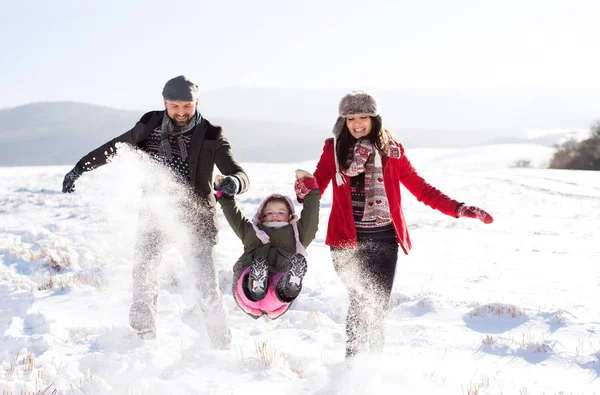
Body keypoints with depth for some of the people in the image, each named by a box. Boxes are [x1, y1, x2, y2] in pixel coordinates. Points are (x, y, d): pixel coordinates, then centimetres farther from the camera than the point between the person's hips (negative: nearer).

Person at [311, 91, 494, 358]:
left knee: (378, 306, 1)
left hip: (383, 240, 1)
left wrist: (458, 209, -2)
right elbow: (316, 188, -4)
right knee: (361, 302, -12)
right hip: (347, 240, -1)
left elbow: (420, 188, 8)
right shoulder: (334, 149, 4)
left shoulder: (391, 150, 6)